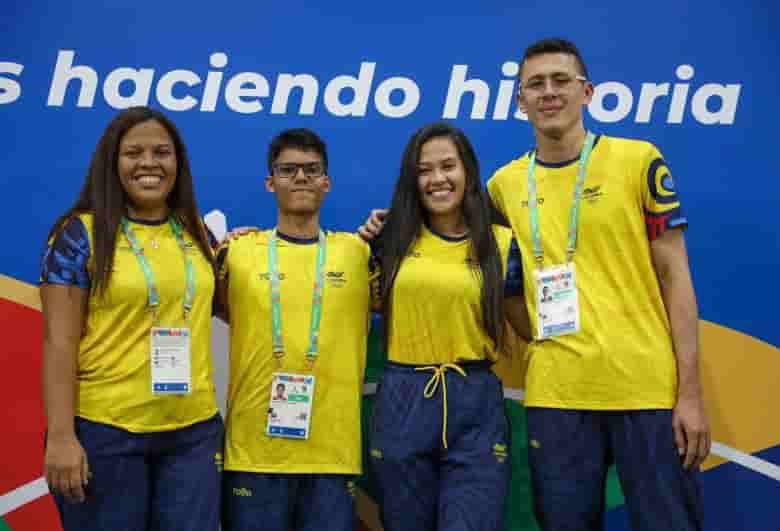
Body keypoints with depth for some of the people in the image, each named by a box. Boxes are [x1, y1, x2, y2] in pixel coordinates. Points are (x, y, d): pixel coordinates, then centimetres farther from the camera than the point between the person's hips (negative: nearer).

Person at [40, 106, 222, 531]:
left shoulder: (197, 234, 9)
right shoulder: (80, 234, -4)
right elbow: (59, 341, -8)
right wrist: (61, 435, -14)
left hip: (195, 430, 4)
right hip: (105, 431, -4)